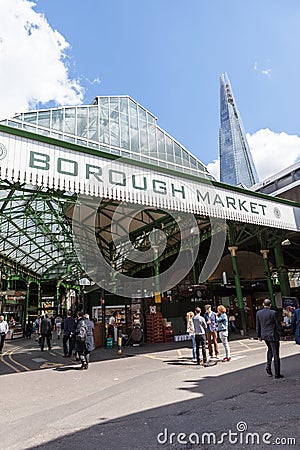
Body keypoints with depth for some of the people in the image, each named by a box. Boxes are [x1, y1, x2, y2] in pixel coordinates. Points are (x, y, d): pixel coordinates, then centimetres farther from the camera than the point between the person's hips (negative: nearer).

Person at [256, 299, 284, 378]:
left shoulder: (258, 313, -2)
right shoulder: (273, 313, -16)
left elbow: (258, 326, 4)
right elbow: (278, 325, -10)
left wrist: (259, 336, 14)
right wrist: (281, 333, 6)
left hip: (264, 335, 5)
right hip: (273, 335, -5)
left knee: (270, 349, 28)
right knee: (276, 354, 6)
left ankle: (268, 366, 15)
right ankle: (277, 373, 13)